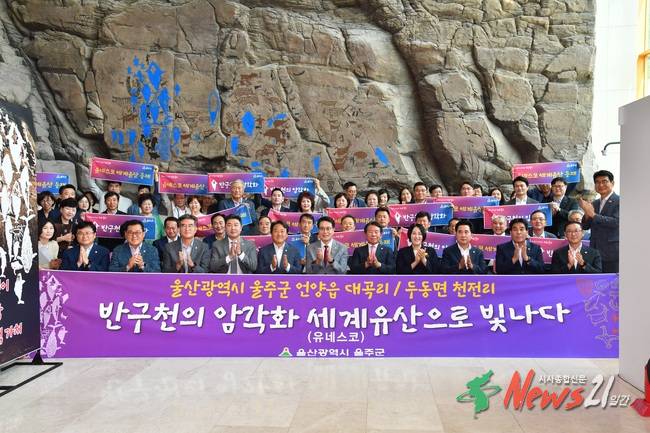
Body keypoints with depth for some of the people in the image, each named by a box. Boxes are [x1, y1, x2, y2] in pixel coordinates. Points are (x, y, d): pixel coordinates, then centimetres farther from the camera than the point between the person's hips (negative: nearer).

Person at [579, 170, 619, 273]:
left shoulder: (618, 201, -6)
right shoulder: (595, 203, 14)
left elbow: (616, 222, -19)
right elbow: (585, 226, 11)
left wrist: (593, 214, -19)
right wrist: (587, 213, -8)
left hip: (612, 253, -6)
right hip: (595, 252, 6)